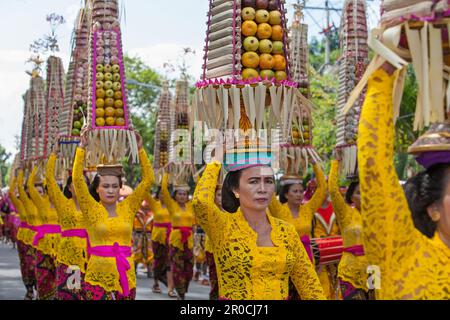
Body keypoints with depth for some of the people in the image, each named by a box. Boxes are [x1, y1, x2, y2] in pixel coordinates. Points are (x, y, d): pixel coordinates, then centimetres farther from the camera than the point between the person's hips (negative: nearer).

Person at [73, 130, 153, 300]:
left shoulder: (128, 207, 6)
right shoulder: (91, 209, 0)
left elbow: (148, 179, 4)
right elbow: (77, 178, -10)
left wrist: (140, 149, 0)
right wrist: (81, 147, -11)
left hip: (126, 278, 3)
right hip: (98, 278, -3)